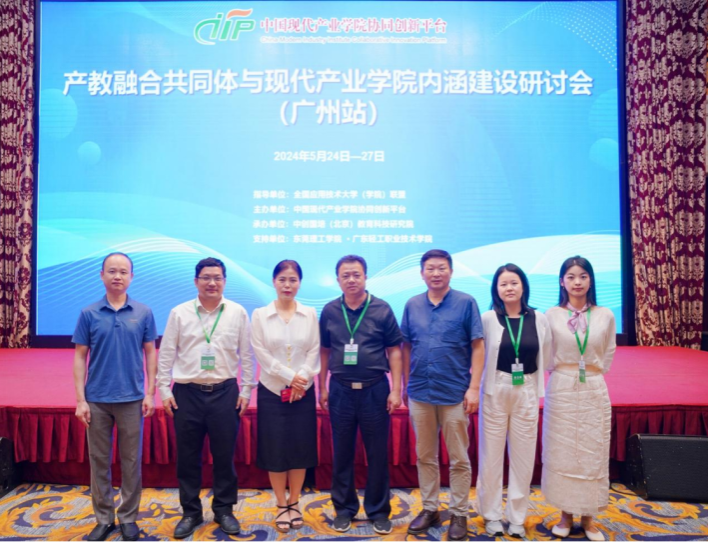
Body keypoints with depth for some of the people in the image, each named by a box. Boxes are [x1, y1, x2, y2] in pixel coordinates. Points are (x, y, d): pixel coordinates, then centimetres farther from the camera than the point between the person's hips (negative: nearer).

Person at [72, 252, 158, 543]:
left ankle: (128, 518, 23)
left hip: (132, 399, 0)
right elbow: (80, 358, 2)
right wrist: (80, 399, -4)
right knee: (99, 461, 10)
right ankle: (103, 518, 26)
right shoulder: (88, 314, 0)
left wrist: (150, 393, -2)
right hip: (97, 400, 1)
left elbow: (151, 354, 3)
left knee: (131, 462, 8)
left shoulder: (144, 313, 0)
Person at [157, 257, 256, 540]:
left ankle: (224, 510, 26)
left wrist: (246, 390, 0)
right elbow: (166, 354, 4)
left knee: (224, 455, 8)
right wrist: (164, 390, 0)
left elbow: (246, 355, 3)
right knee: (187, 457, 9)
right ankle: (190, 512, 27)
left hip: (225, 392, 0)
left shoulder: (238, 313, 0)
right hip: (187, 393, 1)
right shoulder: (179, 313, 1)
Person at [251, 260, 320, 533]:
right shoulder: (260, 315, -1)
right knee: (275, 450, 4)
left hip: (303, 392, 1)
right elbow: (261, 353, -7)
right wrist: (289, 377, -14)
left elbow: (314, 351, -1)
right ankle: (281, 505, 21)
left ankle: (294, 503, 25)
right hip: (271, 391, -1)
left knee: (300, 449, 7)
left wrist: (301, 379, -14)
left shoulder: (310, 314, 3)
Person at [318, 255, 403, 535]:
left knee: (377, 454, 8)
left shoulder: (382, 309, -4)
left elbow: (394, 350, -2)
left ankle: (378, 510, 25)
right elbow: (324, 351, 9)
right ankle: (344, 508, 28)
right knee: (342, 454, 12)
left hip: (375, 389, -1)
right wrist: (322, 388, 8)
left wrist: (395, 389, -5)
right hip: (340, 390, 2)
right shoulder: (329, 311, 2)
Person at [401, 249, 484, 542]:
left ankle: (459, 514, 24)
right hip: (419, 393, 3)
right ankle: (429, 508, 30)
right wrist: (405, 385, 9)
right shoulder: (412, 305, 5)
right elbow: (406, 347, 9)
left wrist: (474, 388, -10)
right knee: (425, 456, 14)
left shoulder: (466, 303, -5)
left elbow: (478, 347, -5)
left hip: (454, 394, -3)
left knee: (459, 459, 8)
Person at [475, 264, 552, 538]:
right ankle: (491, 514, 23)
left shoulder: (539, 319, 0)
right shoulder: (488, 319, -7)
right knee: (491, 455, 6)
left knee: (523, 456, 9)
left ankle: (517, 516, 25)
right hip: (495, 392, -2)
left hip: (526, 393, 2)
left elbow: (546, 357, 8)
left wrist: (533, 381, 7)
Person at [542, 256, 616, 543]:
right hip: (561, 390, -1)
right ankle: (566, 514, 21)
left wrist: (592, 374, 6)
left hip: (594, 391, 1)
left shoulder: (605, 316, 0)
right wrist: (562, 374, 2)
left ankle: (587, 516, 22)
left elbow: (608, 355, 11)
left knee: (593, 454, 7)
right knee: (562, 452, 5)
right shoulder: (551, 315, -4)